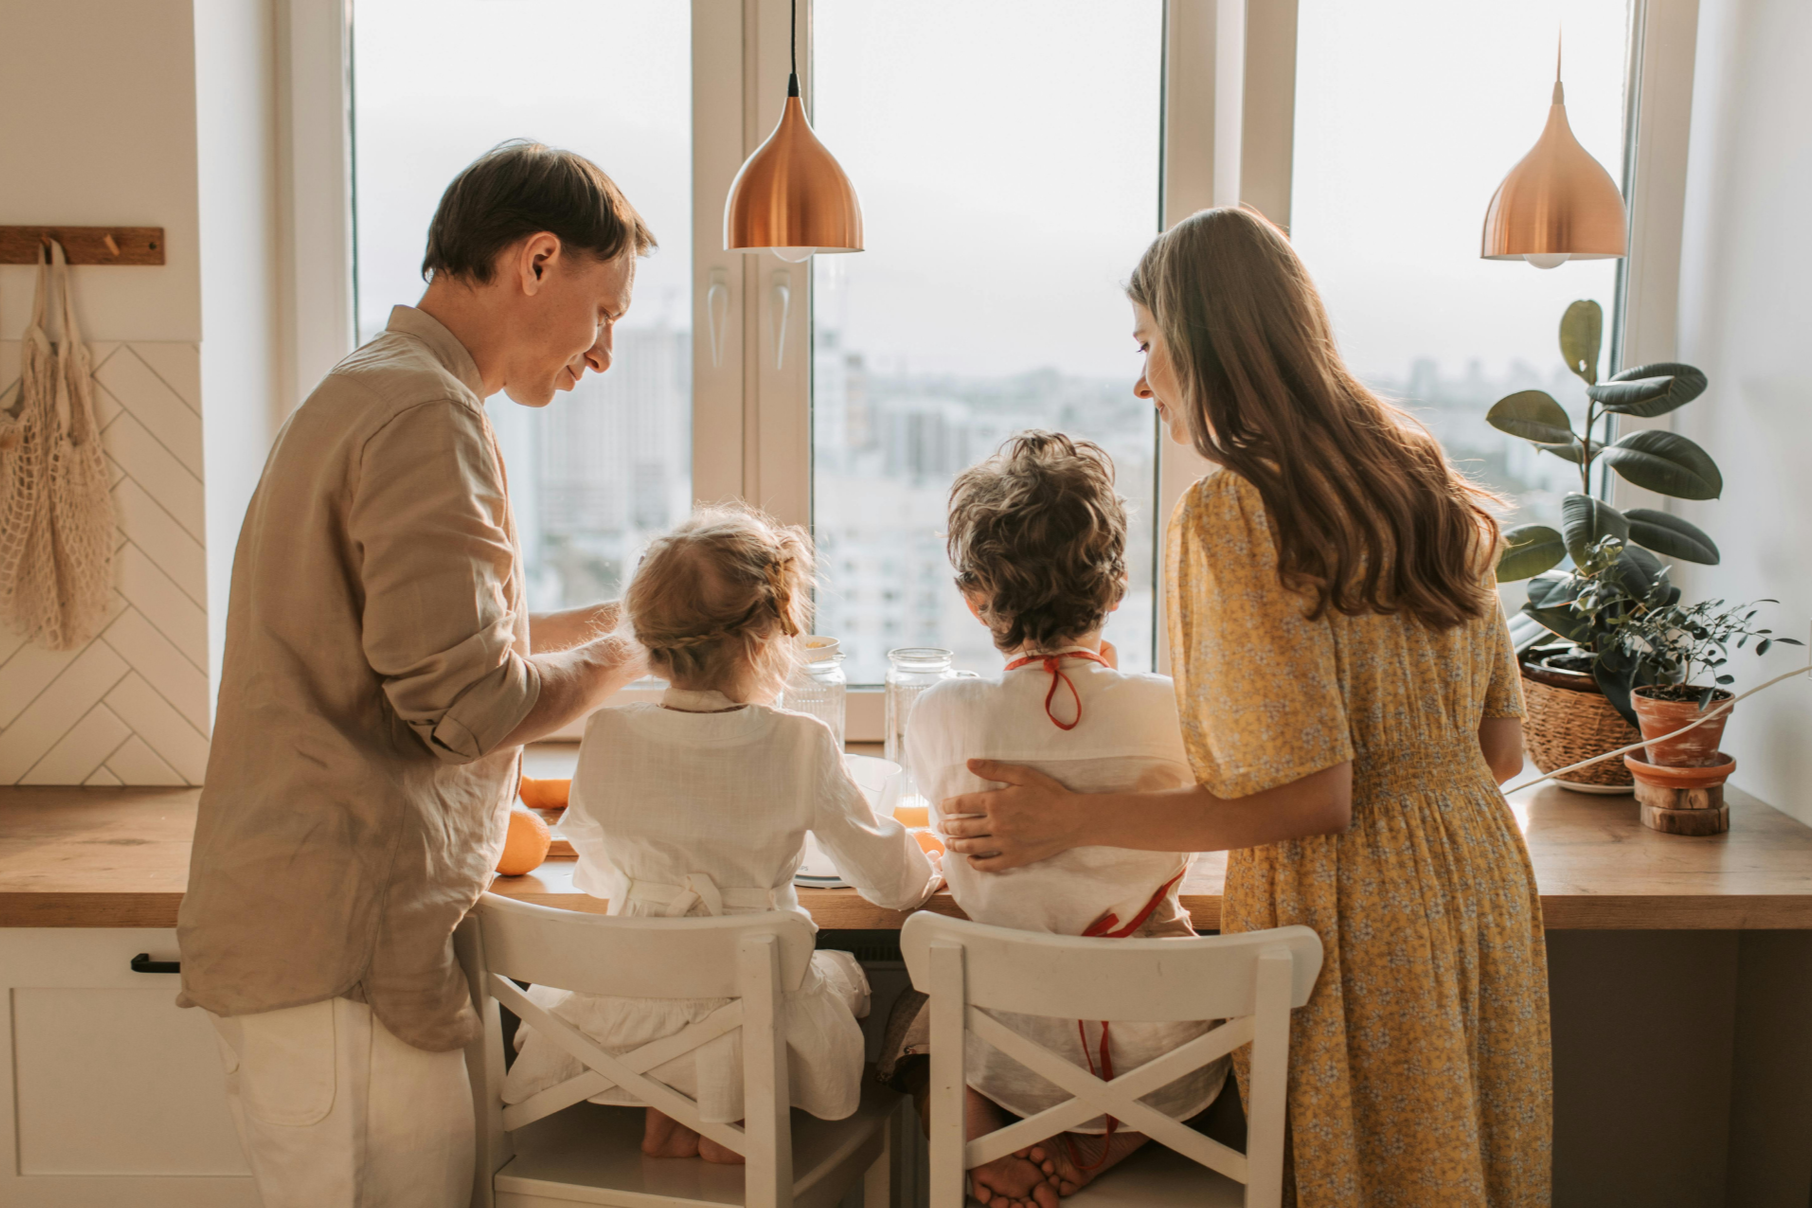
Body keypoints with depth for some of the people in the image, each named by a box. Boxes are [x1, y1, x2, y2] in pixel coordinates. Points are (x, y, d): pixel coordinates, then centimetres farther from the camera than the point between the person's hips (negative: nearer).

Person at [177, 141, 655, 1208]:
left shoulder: (363, 393, 19)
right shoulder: (426, 414, -15)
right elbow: (463, 704, -21)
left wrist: (604, 622, 20)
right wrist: (625, 656, -5)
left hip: (307, 928, 10)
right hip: (342, 952, -10)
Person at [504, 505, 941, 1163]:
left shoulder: (607, 739, -9)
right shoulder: (801, 746, -15)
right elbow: (892, 881, -2)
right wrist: (924, 874, 22)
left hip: (628, 1018, 2)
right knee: (841, 969, 29)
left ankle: (663, 1112, 14)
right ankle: (738, 1117, 10)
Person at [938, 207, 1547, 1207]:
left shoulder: (1234, 509, -17)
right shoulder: (1422, 479, 6)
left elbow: (1306, 797, -20)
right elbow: (1503, 748, 9)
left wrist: (1070, 821, -13)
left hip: (1350, 917, -7)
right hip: (1482, 884, 7)